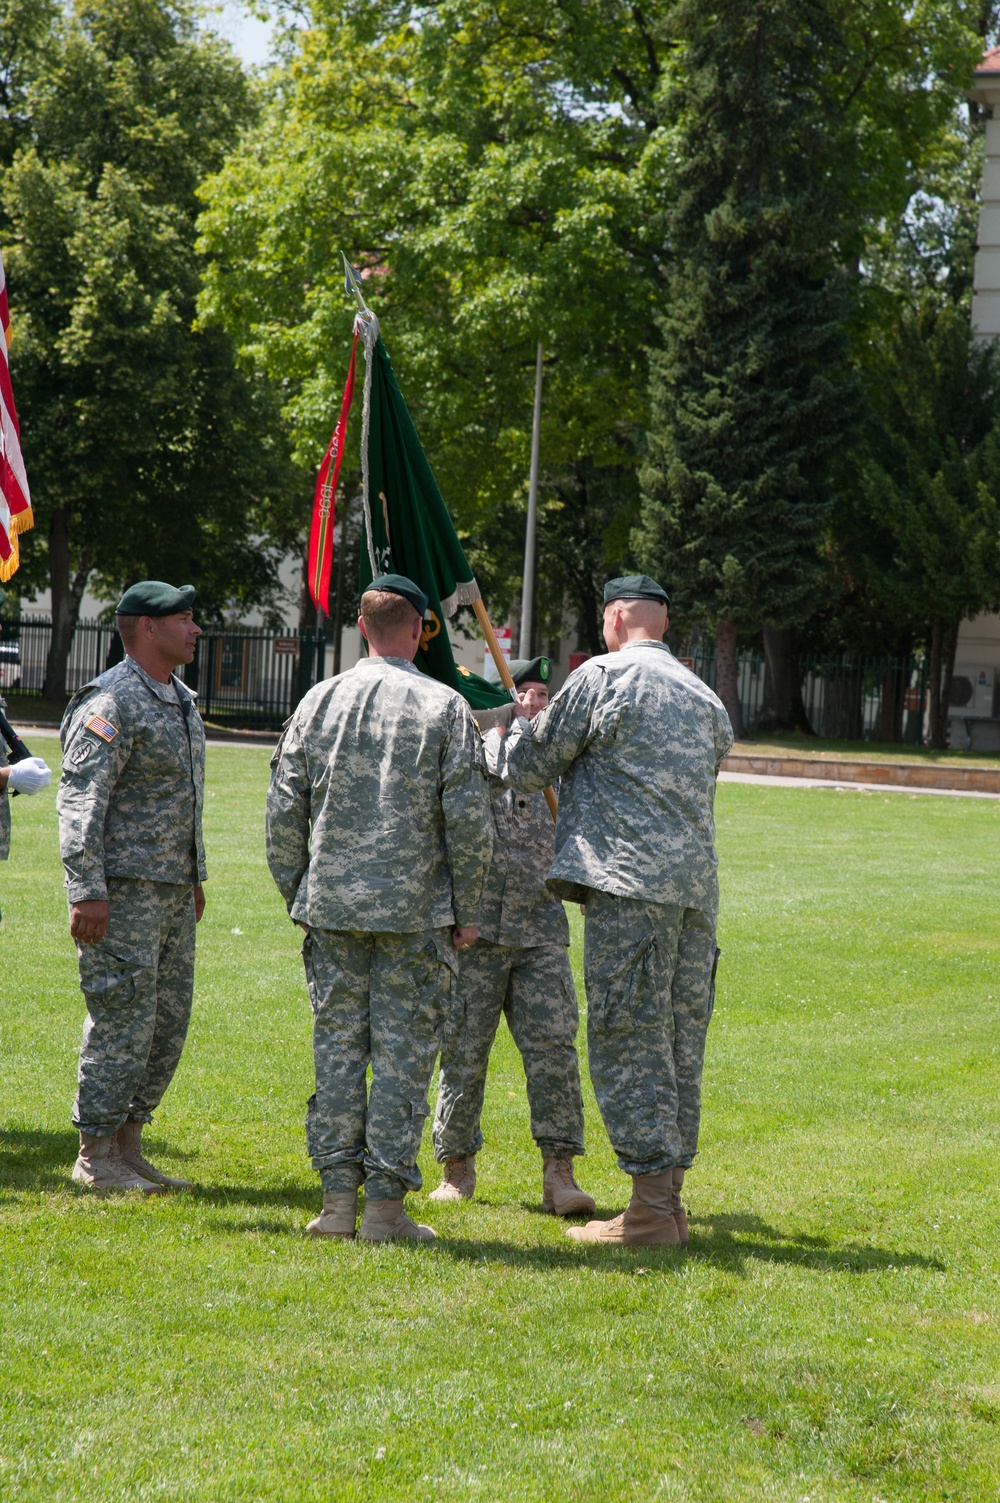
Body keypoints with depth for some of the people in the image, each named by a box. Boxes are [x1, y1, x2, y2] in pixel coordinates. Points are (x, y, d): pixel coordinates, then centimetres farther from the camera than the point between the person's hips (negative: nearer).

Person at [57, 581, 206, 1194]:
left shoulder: (182, 700, 16)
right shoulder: (111, 704, -13)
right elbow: (80, 801, -19)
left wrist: (195, 876, 23)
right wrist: (86, 890, -24)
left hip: (173, 888, 9)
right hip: (123, 888, -9)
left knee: (170, 1020, 10)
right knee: (123, 1019, -7)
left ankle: (128, 1146, 18)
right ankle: (95, 1156, 1)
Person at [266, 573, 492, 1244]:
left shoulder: (319, 702, 4)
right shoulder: (445, 708, -4)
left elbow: (284, 811, 5)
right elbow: (468, 819, -7)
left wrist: (295, 894, 16)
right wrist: (467, 910, 2)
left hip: (332, 908, 3)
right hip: (415, 911, -3)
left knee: (337, 1048, 9)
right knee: (403, 1055, 1)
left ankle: (338, 1197, 9)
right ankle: (386, 1204, 1)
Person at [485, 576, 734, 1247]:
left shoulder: (603, 677, -2)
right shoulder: (706, 698, 19)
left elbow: (528, 768, 3)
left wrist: (503, 734, 27)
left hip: (631, 883, -7)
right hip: (698, 887, 7)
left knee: (629, 1043, -5)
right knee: (680, 1045, 10)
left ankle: (652, 1209, -8)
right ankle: (671, 1196, 12)